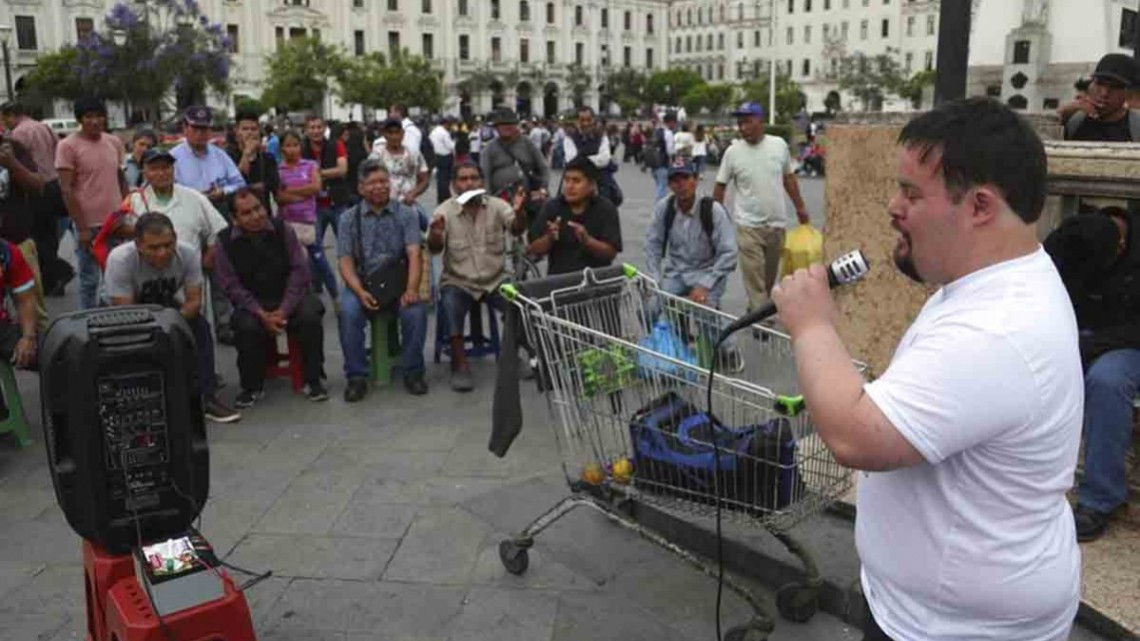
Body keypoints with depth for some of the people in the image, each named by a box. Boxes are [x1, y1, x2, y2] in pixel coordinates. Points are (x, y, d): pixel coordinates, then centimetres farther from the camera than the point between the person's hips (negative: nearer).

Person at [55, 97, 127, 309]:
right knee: (89, 280, 3)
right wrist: (81, 227, -14)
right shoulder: (68, 146, -7)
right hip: (89, 224, -5)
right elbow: (66, 190, -10)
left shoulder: (114, 142, 8)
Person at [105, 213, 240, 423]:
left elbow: (194, 300, -19)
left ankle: (206, 398, -19)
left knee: (200, 327, -25)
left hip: (169, 307, 2)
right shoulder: (120, 260, -33)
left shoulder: (188, 253, -26)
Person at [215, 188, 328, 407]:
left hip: (289, 297, 1)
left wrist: (284, 310, -14)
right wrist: (262, 314, -17)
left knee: (310, 317, -28)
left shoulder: (282, 230, -3)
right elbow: (231, 285, -5)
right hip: (252, 303, 0)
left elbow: (299, 270, -4)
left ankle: (313, 381, -9)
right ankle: (252, 387, -7)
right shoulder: (226, 242, -5)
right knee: (247, 327, -31)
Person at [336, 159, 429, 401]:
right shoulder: (349, 218, 7)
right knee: (349, 312, -30)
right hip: (361, 282, 1)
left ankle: (412, 371, -7)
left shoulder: (406, 214, 4)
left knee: (416, 311, -29)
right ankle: (356, 376, -12)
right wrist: (360, 292, -19)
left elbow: (414, 255, -7)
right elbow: (346, 261, -1)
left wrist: (411, 288, -25)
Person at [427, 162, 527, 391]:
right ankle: (460, 365, -21)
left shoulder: (497, 205, -2)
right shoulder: (444, 211, -6)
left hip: (495, 280, 2)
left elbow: (517, 229, -18)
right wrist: (435, 235, -40)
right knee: (450, 303, -32)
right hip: (459, 282, -1)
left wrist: (519, 211, -41)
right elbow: (434, 249, -15)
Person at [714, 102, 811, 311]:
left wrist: (800, 207, 15)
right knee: (754, 279, -6)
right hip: (749, 225, -3)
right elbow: (720, 186, 1)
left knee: (770, 276, 14)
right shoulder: (733, 152, -7)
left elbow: (788, 177, 12)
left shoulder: (779, 145, 0)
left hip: (777, 223, 3)